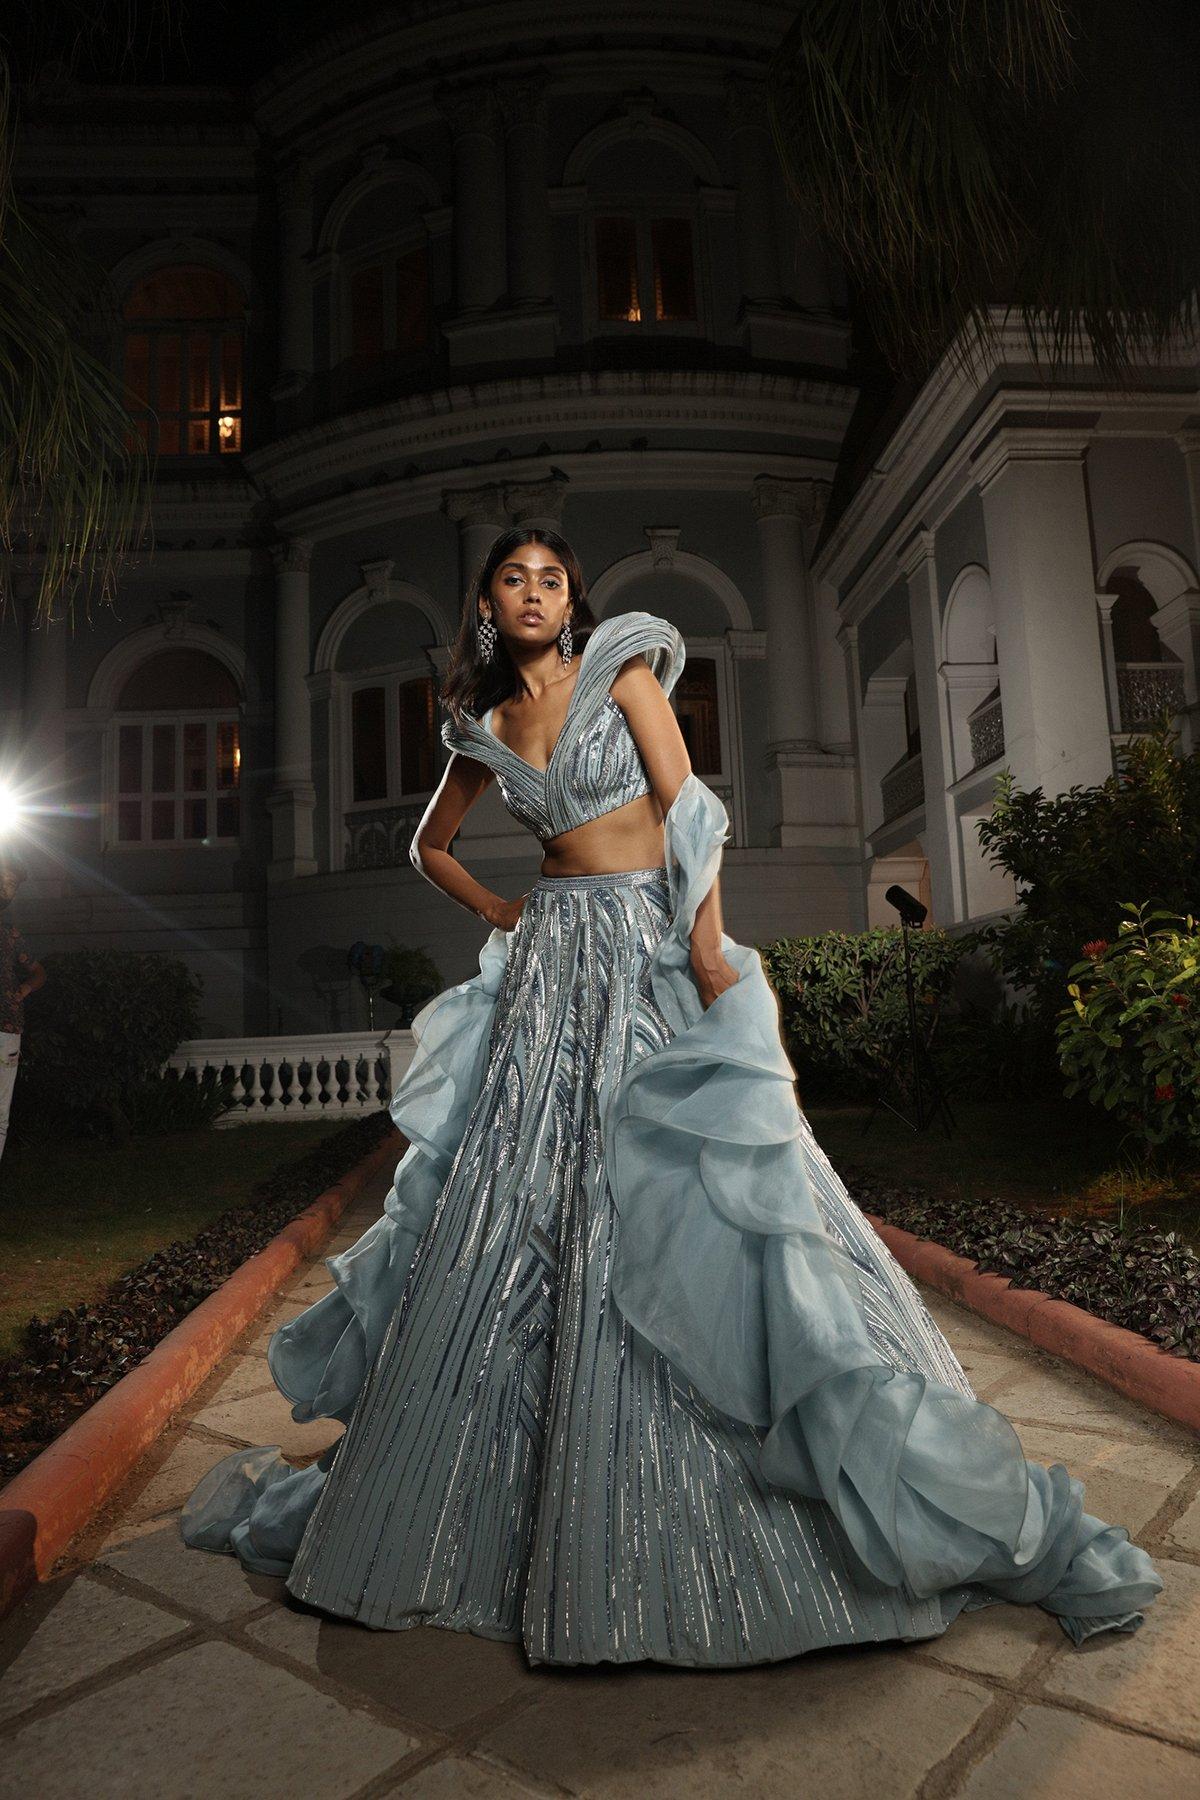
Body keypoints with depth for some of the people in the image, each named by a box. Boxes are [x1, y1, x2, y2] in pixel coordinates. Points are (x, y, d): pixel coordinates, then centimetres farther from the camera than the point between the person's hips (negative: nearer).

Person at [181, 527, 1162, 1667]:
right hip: (553, 964, 3)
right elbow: (430, 846, 28)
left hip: (654, 948, -3)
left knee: (692, 1195, -7)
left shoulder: (621, 665, 5)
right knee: (512, 1199, 2)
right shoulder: (484, 728, 15)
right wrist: (499, 913, 12)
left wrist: (709, 939, -16)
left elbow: (688, 805, -5)